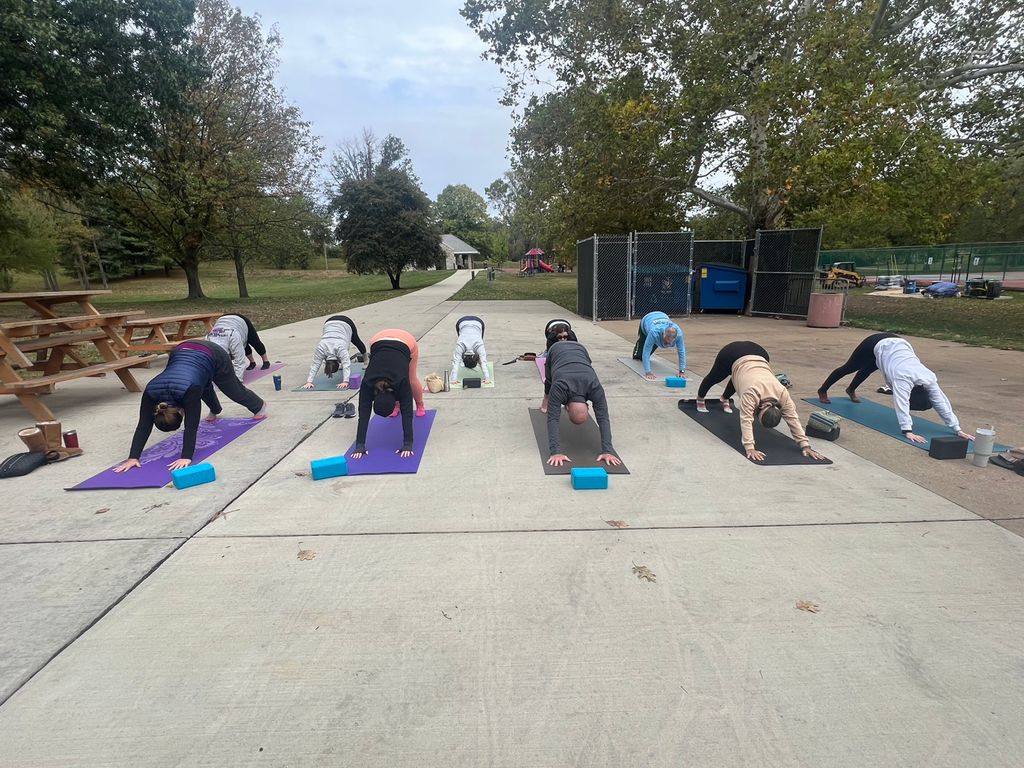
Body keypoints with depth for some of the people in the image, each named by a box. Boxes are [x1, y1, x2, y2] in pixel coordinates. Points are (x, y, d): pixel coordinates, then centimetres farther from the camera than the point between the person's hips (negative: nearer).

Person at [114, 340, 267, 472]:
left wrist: (186, 458, -45)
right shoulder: (151, 391, -29)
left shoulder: (189, 390, -42)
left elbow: (191, 427, -41)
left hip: (213, 355, -4)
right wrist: (133, 457, -31)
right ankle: (215, 410, 65)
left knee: (235, 391, 20)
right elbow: (144, 426, -26)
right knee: (203, 388, 33)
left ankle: (259, 406, 50)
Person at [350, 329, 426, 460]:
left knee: (411, 380, 7)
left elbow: (407, 415, -33)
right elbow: (363, 416, -28)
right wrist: (360, 446, -32)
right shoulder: (368, 384, -29)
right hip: (379, 341, 2)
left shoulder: (402, 383, -34)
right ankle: (397, 406, 30)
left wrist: (408, 445, -37)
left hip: (405, 341, -2)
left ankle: (420, 406, 33)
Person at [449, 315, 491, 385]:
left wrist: (487, 378, -51)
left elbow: (483, 363, -41)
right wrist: (454, 379, -50)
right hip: (462, 322, 1)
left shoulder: (479, 346, -37)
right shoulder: (460, 346, -36)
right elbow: (455, 363, -40)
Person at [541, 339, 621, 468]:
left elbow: (603, 418, -38)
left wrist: (608, 450, -45)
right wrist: (555, 451, -53)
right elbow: (553, 419, -45)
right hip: (556, 350, -1)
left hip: (579, 349, 1)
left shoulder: (596, 388, -39)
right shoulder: (559, 388, -44)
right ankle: (546, 400, 49)